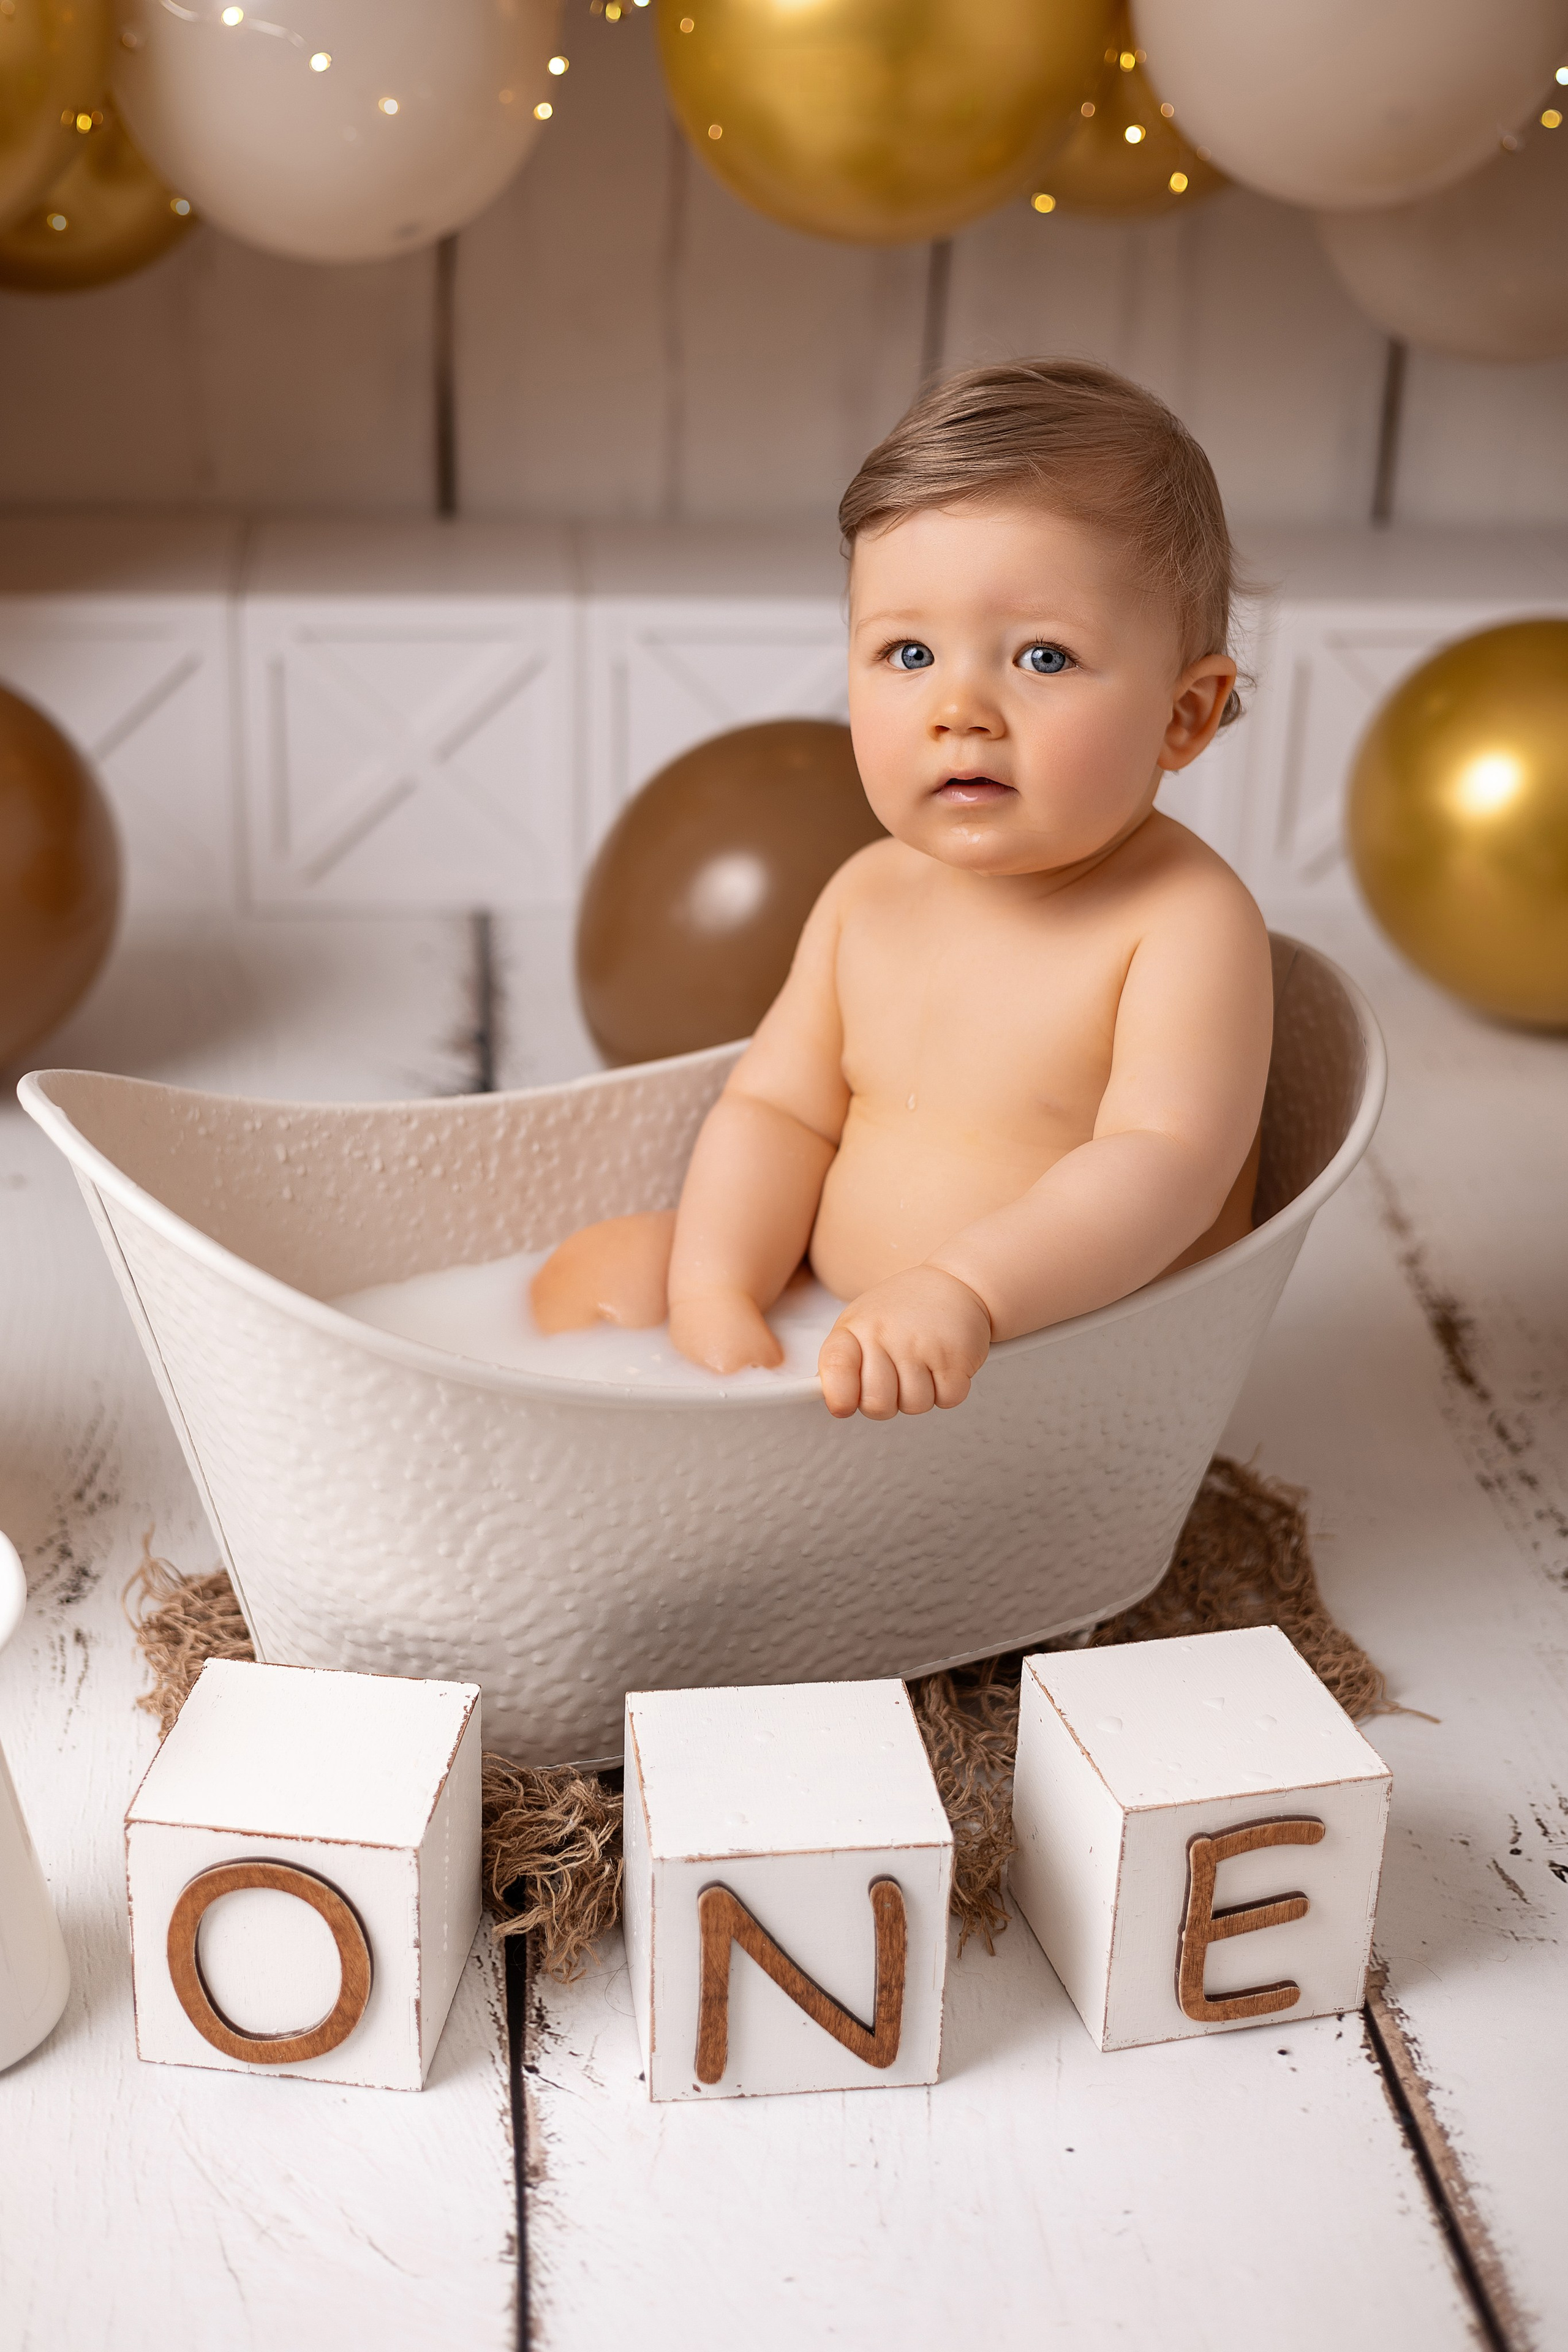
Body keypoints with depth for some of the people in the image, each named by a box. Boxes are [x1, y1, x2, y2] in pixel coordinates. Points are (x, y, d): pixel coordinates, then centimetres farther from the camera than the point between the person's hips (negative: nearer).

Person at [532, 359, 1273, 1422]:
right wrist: (718, 1291, -14)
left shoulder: (1188, 921, -18)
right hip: (829, 1326, 7)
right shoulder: (871, 895, 4)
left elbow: (1167, 1164, -29)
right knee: (599, 1270, 3)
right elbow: (780, 1107, 4)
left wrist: (964, 1289, -45)